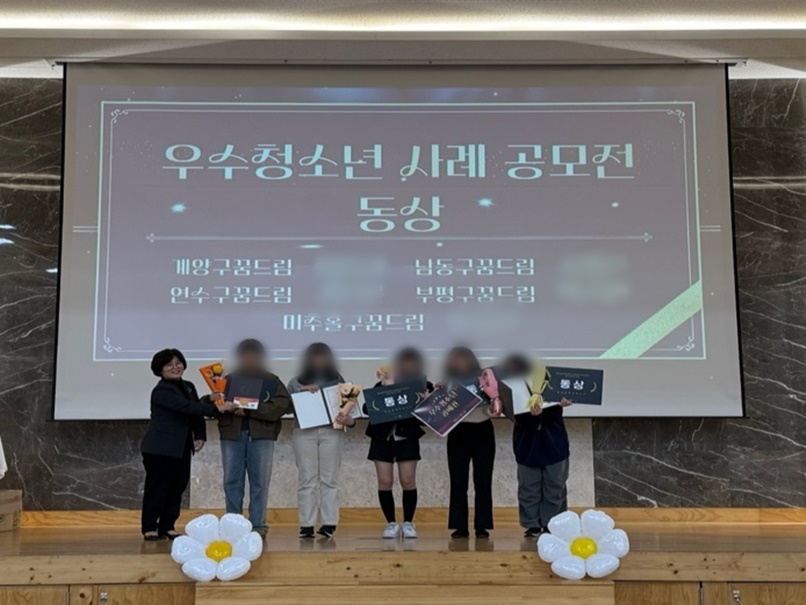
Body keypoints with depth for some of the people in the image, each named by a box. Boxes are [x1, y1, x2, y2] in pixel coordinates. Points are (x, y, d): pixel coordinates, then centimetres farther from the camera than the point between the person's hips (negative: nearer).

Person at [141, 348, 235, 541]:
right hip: (160, 450, -7)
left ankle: (167, 527, 16)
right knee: (157, 488, -2)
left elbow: (196, 412, 12)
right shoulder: (162, 391, -12)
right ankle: (150, 528, 8)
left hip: (182, 450, 7)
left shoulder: (188, 387, 13)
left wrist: (200, 436, -3)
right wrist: (217, 408, -28)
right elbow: (187, 408, -24)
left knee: (177, 489, 7)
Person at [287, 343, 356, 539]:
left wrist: (349, 420, -14)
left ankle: (329, 523, -1)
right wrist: (302, 390, -15)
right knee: (307, 479, -2)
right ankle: (306, 525, 0)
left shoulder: (337, 381, 15)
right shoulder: (297, 382, 15)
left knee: (329, 479, -2)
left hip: (331, 432, 0)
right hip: (304, 432, 0)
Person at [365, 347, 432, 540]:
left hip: (408, 439, 0)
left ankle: (408, 523, 14)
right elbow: (367, 409, -14)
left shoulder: (424, 386, -4)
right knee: (385, 482, 0)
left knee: (408, 481, -2)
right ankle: (391, 523, 13)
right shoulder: (383, 385, -6)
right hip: (382, 438, 0)